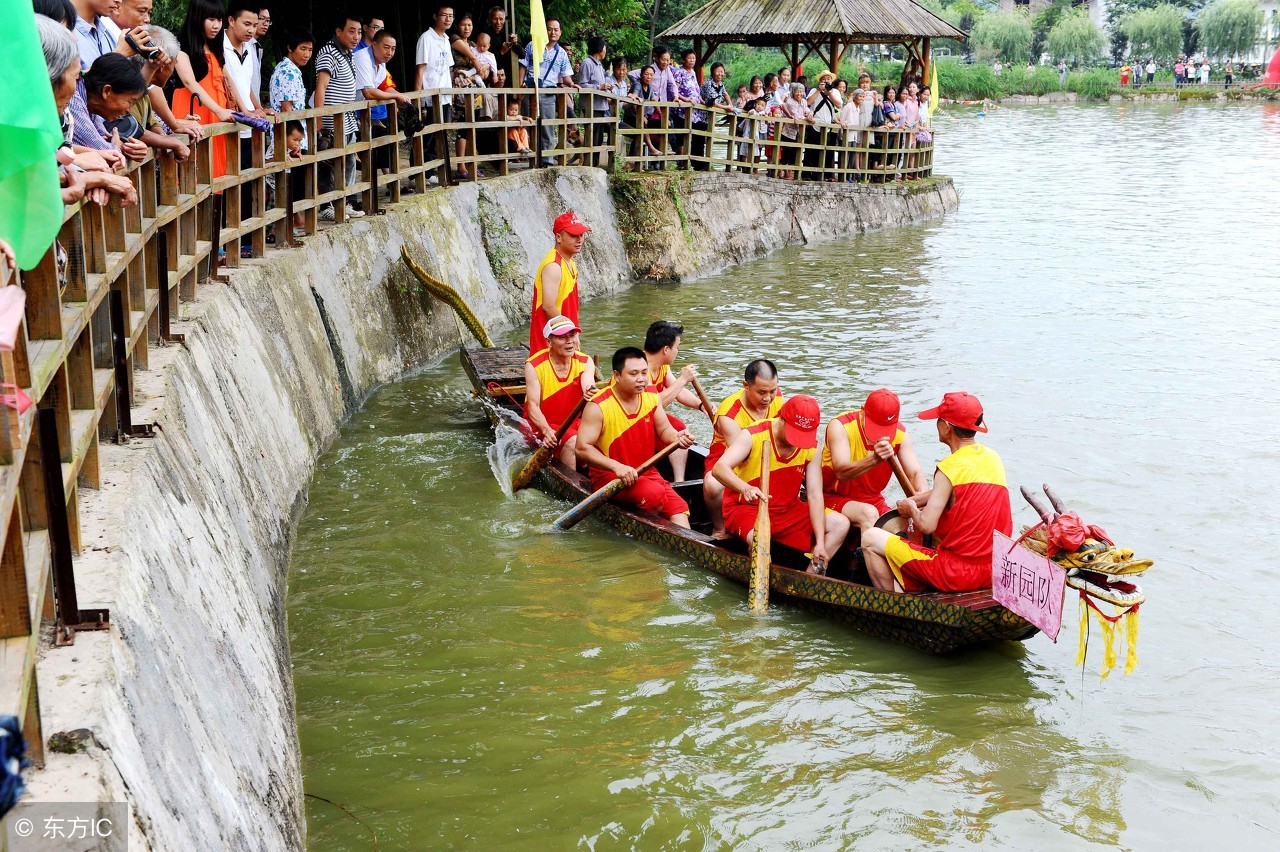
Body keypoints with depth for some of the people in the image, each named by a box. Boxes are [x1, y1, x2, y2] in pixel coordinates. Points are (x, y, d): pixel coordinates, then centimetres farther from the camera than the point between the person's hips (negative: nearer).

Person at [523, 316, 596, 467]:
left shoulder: (585, 362, 0)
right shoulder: (534, 365, -10)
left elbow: (588, 386, -20)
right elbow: (533, 406, -16)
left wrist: (591, 393, -46)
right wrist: (547, 431, -34)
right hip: (541, 426, -4)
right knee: (572, 442, -31)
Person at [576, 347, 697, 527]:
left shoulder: (651, 397, 3)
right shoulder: (598, 407, -15)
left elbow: (664, 429, 12)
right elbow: (582, 448, -19)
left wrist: (676, 437, -13)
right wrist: (616, 467, -30)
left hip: (647, 472, 6)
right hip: (608, 476, -5)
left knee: (678, 509, -18)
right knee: (655, 493, -29)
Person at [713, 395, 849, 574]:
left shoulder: (811, 447, -5)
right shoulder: (753, 436, -19)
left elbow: (815, 495, -8)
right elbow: (719, 468, -32)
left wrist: (820, 543, -17)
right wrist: (745, 488, -53)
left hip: (787, 509, 6)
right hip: (746, 508, -6)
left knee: (841, 524, -8)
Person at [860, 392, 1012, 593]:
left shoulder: (950, 468, -15)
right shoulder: (994, 458, 7)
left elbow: (926, 525, -19)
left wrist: (911, 507, 1)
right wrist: (915, 500, 15)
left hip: (957, 574, -8)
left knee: (871, 538, 2)